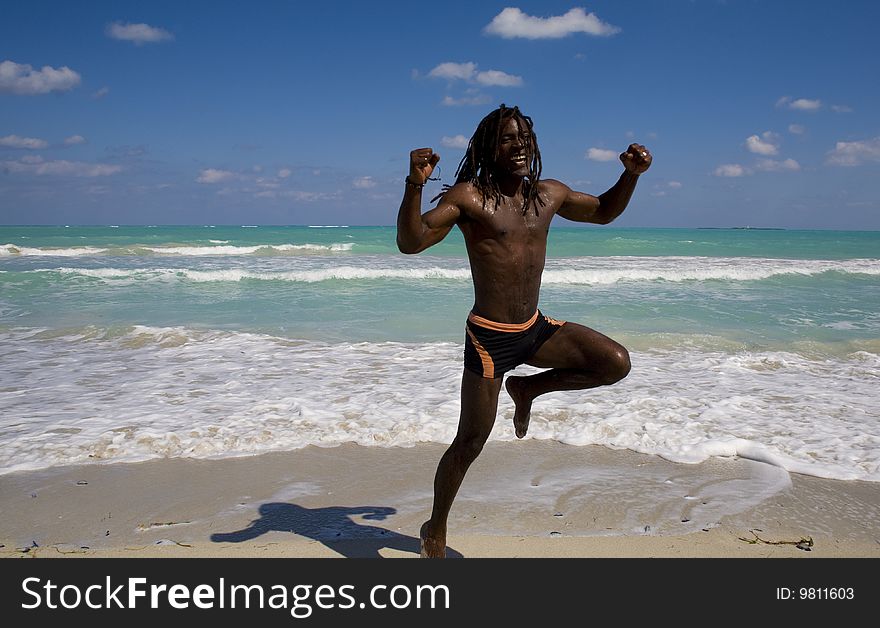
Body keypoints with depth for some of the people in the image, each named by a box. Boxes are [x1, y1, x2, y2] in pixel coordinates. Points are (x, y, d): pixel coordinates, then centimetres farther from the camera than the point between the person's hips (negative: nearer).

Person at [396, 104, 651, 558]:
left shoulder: (549, 195, 7)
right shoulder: (468, 196, -11)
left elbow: (604, 211, 23)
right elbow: (410, 242, -22)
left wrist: (631, 175, 7)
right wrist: (415, 184, -37)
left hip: (536, 329, 6)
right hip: (489, 337, -5)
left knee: (616, 363, -9)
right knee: (470, 443, 2)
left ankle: (528, 388, 13)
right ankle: (435, 530, 26)